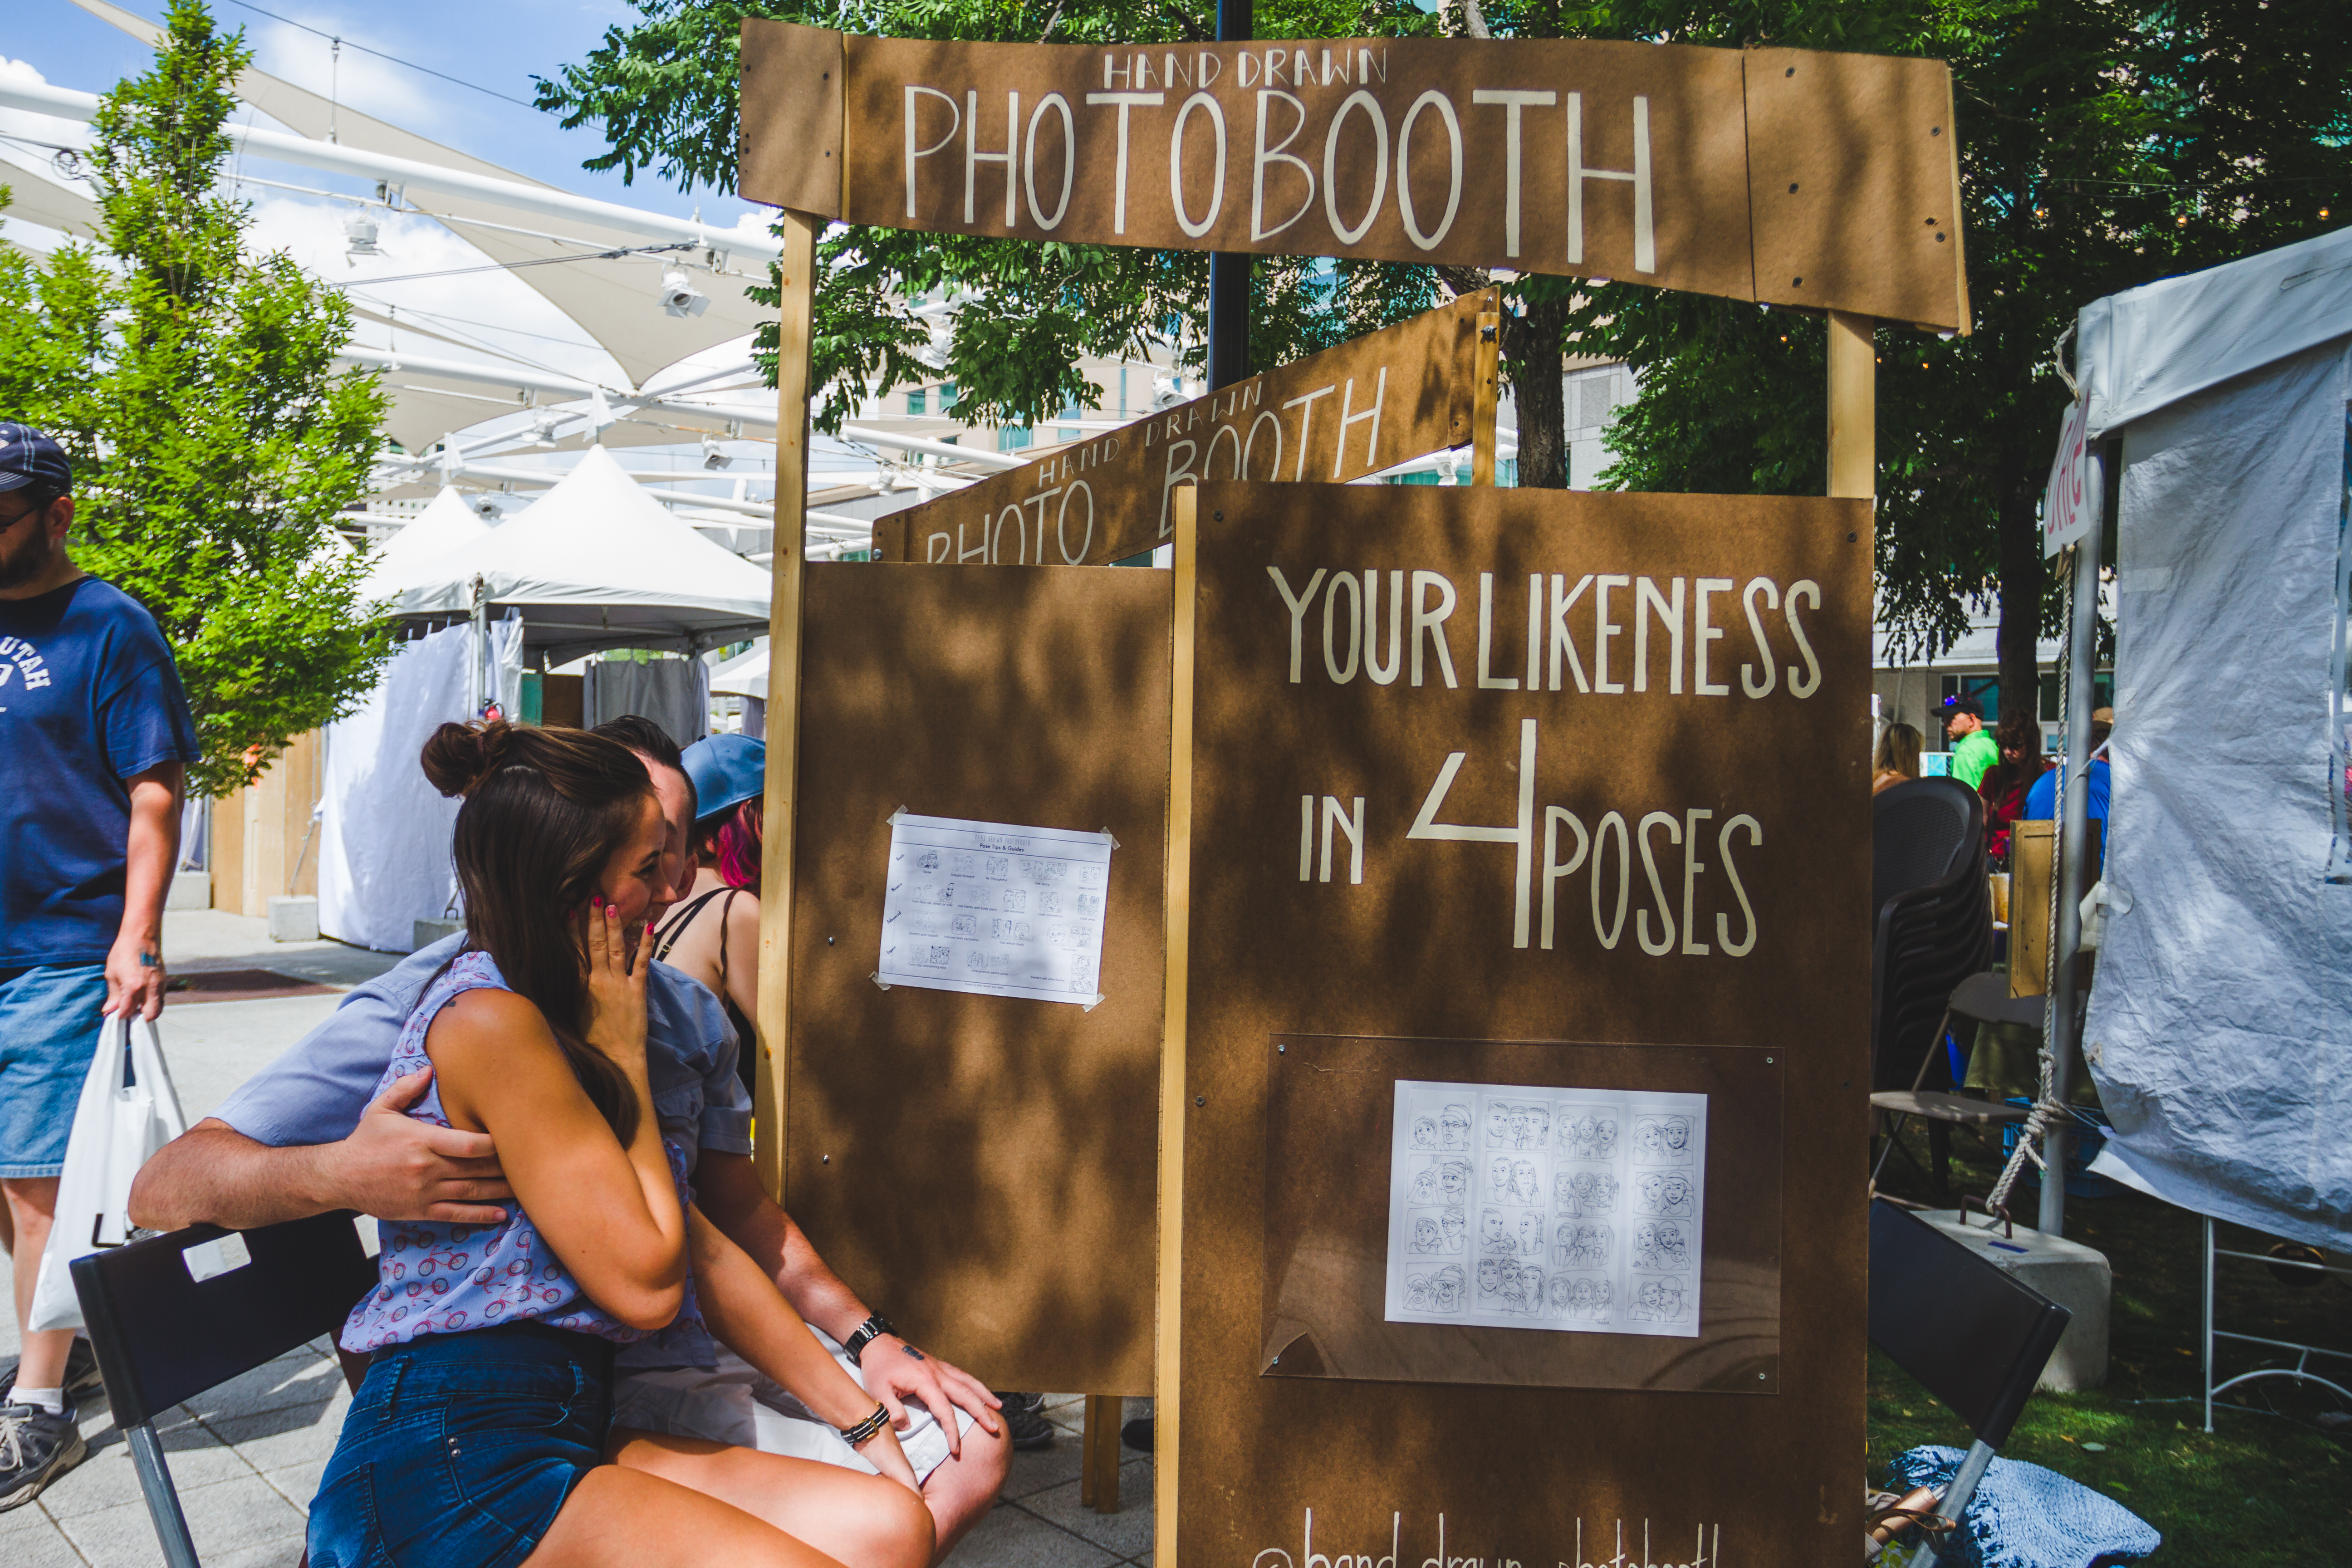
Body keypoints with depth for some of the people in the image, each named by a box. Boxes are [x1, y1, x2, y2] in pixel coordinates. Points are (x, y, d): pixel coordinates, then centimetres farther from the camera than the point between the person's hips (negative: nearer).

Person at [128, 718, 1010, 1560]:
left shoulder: (686, 1015, 9)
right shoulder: (427, 1006, -12)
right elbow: (162, 1190, -16)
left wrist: (868, 1339, 8)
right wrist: (340, 1174, -37)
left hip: (692, 1357, 7)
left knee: (968, 1448, 2)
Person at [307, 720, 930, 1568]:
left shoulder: (563, 1018, 15)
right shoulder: (489, 1021, -16)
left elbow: (700, 1248, 15)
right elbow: (646, 1284, -15)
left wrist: (865, 1418, 13)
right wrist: (622, 1056, -7)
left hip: (562, 1430, 9)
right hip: (462, 1463, -9)